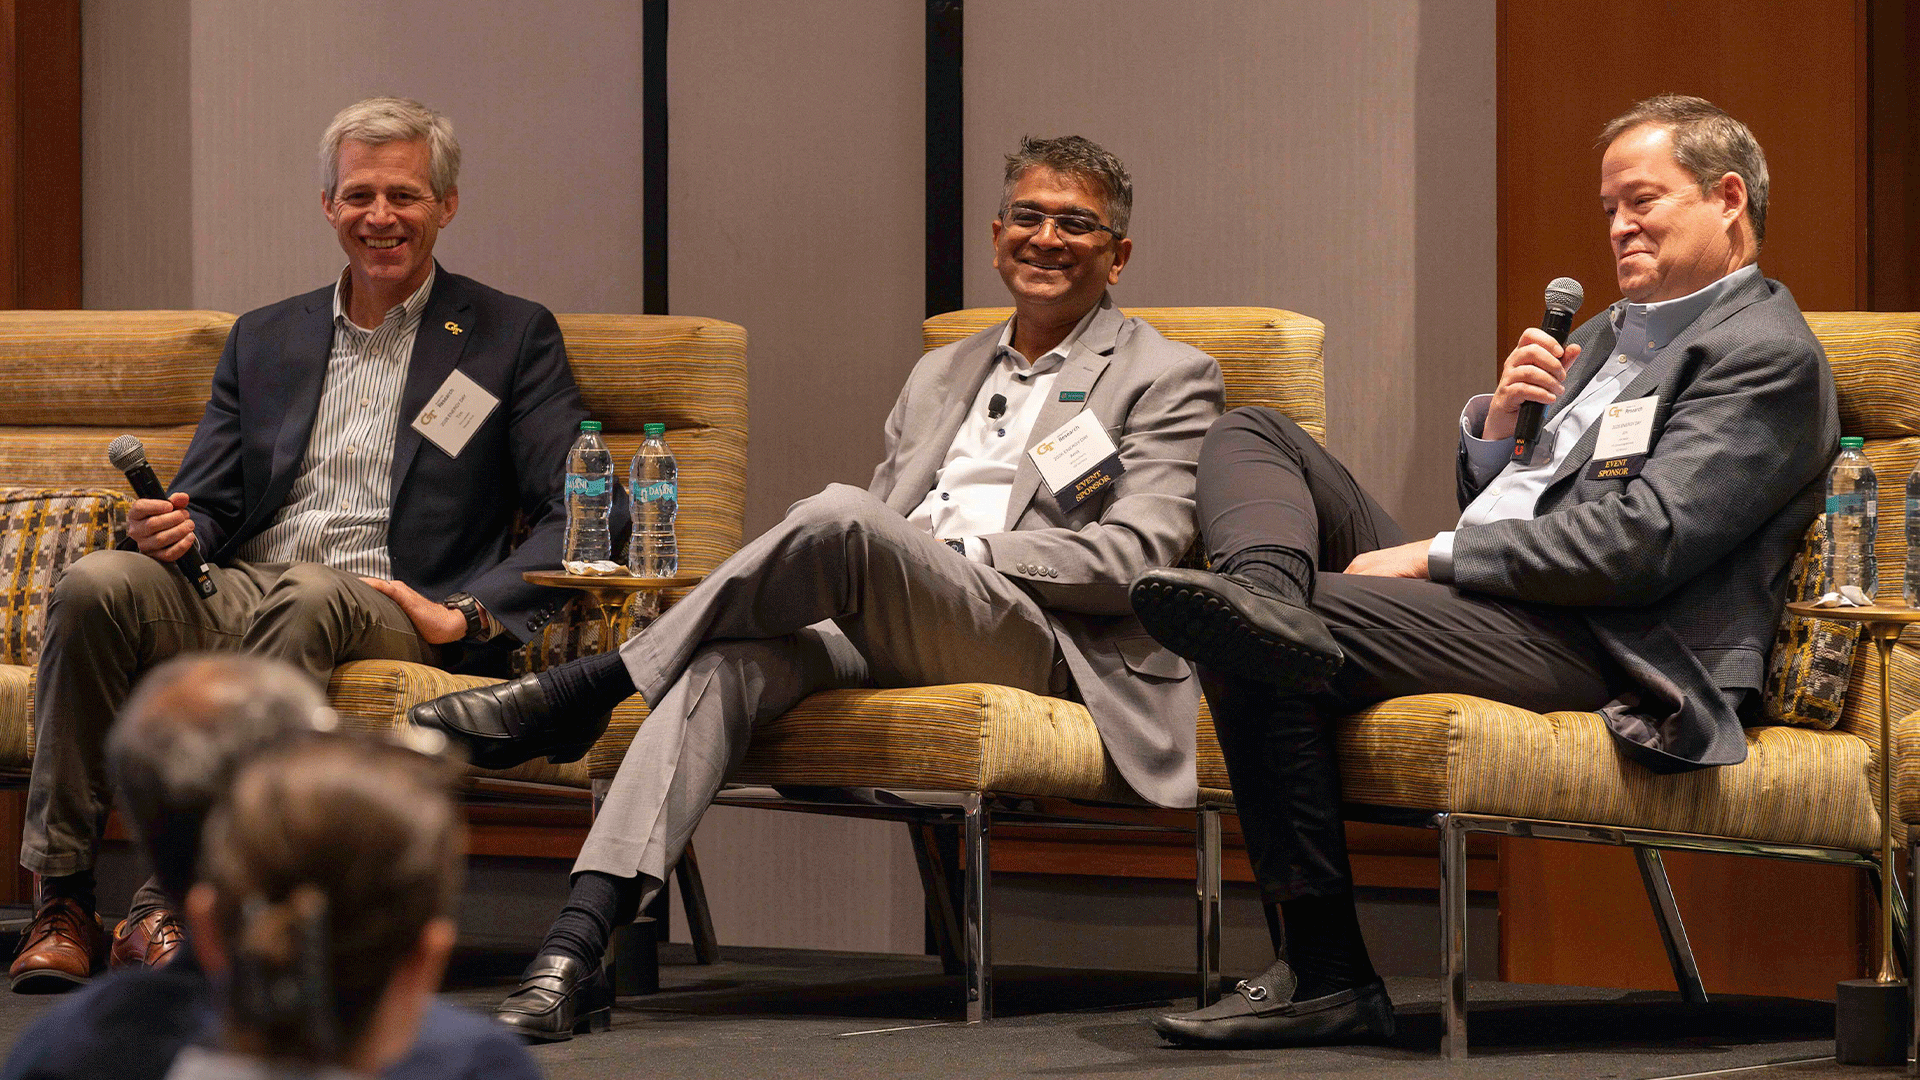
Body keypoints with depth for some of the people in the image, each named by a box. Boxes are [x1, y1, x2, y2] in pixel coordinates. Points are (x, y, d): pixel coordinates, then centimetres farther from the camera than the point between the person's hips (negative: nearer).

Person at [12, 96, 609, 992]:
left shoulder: (514, 338, 11)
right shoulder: (264, 340, 24)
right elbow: (207, 506, 19)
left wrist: (468, 615, -12)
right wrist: (170, 529, -7)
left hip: (390, 614, -3)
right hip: (233, 598, 4)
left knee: (308, 597, -39)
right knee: (97, 586, -28)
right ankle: (62, 900, -25)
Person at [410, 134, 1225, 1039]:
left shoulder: (1168, 378, 12)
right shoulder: (941, 373, 31)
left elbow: (1137, 557, -2)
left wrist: (958, 549, -10)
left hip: (1040, 642, -5)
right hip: (876, 634, 5)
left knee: (842, 518, -34)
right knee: (728, 661, -30)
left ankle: (576, 692, -21)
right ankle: (575, 945, -44)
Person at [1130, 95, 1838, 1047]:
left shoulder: (1768, 353, -6)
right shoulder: (1614, 331, 25)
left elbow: (1639, 545, -18)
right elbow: (1488, 501, 26)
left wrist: (1434, 557, -14)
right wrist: (1501, 419, 3)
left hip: (1598, 652, -10)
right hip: (1490, 605, 10)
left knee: (1251, 657, -26)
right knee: (1252, 435, 6)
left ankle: (1330, 975, -23)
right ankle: (1268, 598, -27)